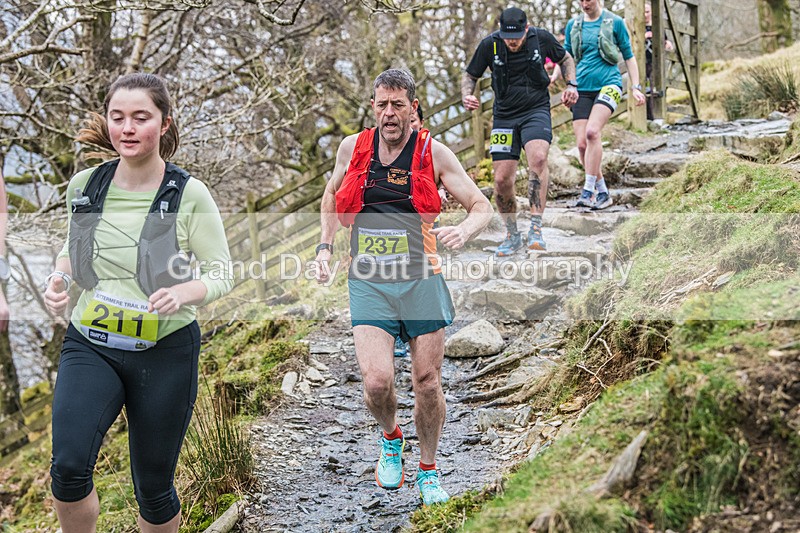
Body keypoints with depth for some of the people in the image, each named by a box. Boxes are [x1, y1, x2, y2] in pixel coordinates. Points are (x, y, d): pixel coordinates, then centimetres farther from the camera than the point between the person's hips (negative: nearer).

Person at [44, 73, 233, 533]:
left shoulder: (189, 195, -10)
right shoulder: (84, 185, 0)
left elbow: (222, 274, -6)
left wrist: (183, 292, -26)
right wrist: (59, 279, -3)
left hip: (166, 351, -2)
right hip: (89, 344, 2)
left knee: (153, 486, 9)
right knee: (68, 466, -19)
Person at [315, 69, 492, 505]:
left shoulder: (434, 153, -2)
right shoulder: (353, 148, 4)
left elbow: (482, 206, 1)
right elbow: (332, 194, 23)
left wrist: (463, 230, -22)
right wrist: (325, 245, 10)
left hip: (421, 281, 0)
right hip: (368, 285, 1)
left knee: (427, 384, 5)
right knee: (377, 381, -16)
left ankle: (428, 470, 30)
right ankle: (390, 437, 20)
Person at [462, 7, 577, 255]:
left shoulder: (542, 38, -6)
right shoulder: (489, 45, -7)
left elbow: (565, 59, 15)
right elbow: (470, 76, 7)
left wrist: (571, 84, -1)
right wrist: (466, 96, -13)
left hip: (537, 110, -2)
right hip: (504, 116, 2)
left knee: (538, 158, -30)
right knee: (502, 180, -4)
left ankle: (535, 228, -27)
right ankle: (512, 235, 17)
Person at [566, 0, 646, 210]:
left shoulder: (615, 22, 3)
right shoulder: (573, 25, 11)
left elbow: (628, 56, 8)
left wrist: (635, 87, 3)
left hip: (608, 84, -4)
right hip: (582, 88, 4)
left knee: (592, 132, -26)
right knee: (582, 144, -4)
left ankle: (588, 191, -22)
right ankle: (603, 193, 11)